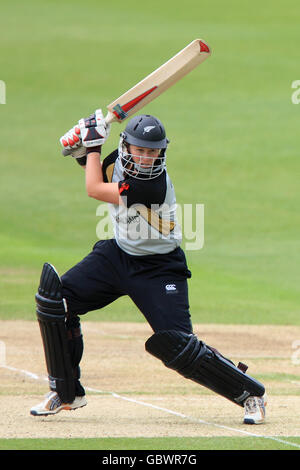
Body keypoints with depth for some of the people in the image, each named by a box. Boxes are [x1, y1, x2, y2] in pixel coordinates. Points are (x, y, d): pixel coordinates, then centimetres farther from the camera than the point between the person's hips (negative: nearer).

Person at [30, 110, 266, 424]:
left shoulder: (154, 184, -30)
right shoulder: (118, 161, -7)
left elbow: (94, 190, -25)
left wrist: (94, 144, -14)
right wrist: (85, 151, -4)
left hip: (159, 269, -7)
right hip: (117, 255, 7)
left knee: (179, 348, -17)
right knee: (55, 300, -5)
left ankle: (252, 394, 3)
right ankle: (66, 393, 10)